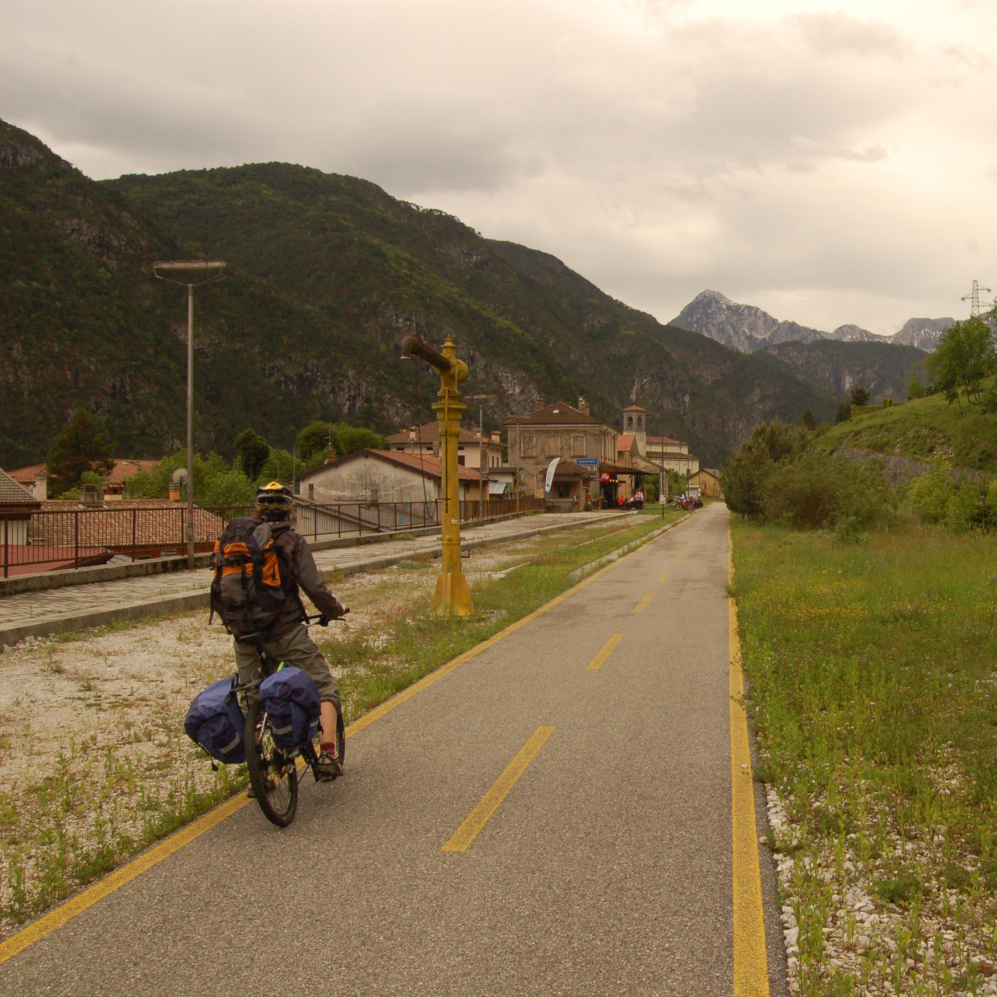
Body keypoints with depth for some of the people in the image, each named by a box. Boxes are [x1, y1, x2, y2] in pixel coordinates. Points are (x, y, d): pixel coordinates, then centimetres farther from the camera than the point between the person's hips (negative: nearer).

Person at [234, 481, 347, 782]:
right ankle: (327, 754, -8)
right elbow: (314, 588, -12)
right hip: (285, 631, -4)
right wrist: (334, 610, 6)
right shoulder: (292, 541, -5)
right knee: (324, 688, 7)